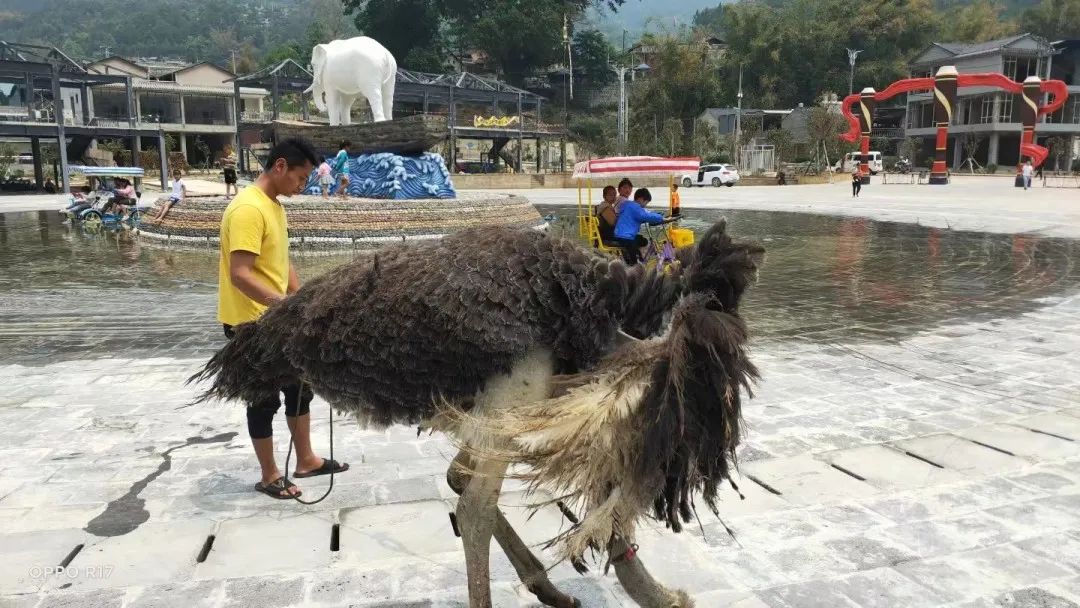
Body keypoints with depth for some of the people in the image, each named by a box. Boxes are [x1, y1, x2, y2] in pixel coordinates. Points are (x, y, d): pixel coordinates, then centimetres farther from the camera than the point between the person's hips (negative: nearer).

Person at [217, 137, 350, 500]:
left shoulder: (274, 206, 10)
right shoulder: (248, 209, -22)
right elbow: (240, 275, -28)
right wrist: (284, 304, -34)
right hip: (251, 323, -9)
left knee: (299, 388, 17)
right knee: (264, 400, 3)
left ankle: (305, 461, 32)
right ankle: (269, 476, 19)